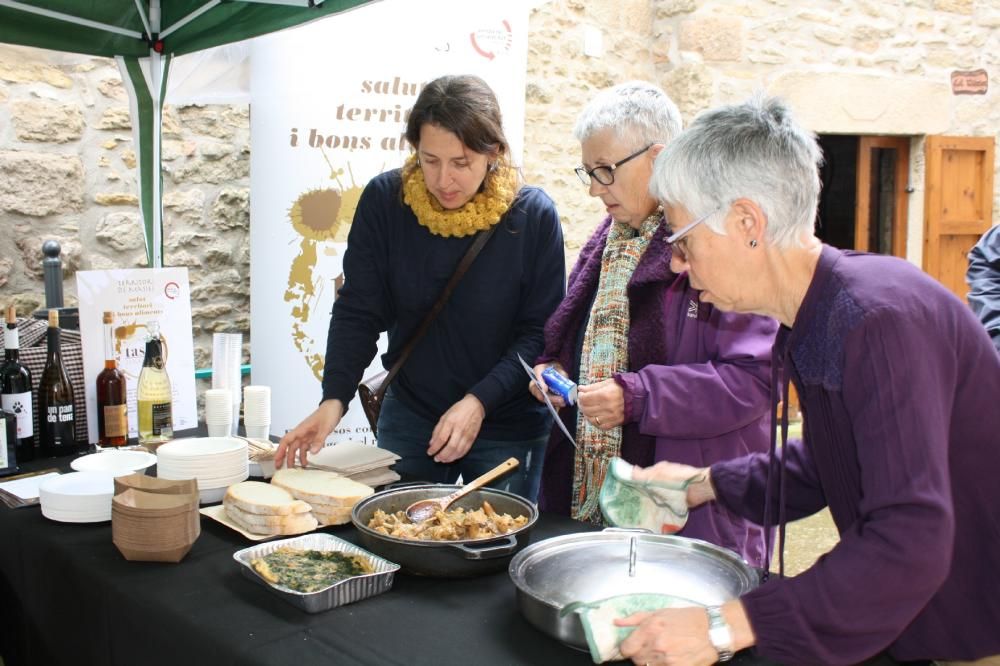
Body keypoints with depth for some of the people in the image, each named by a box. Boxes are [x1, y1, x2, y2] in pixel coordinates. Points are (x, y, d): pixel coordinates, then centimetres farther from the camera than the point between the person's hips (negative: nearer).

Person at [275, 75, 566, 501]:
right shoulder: (385, 200, -9)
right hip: (409, 418, 2)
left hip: (507, 428, -2)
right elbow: (357, 312, -6)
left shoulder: (533, 215, -14)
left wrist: (480, 401, -22)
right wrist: (335, 398, -18)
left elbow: (541, 331, -11)